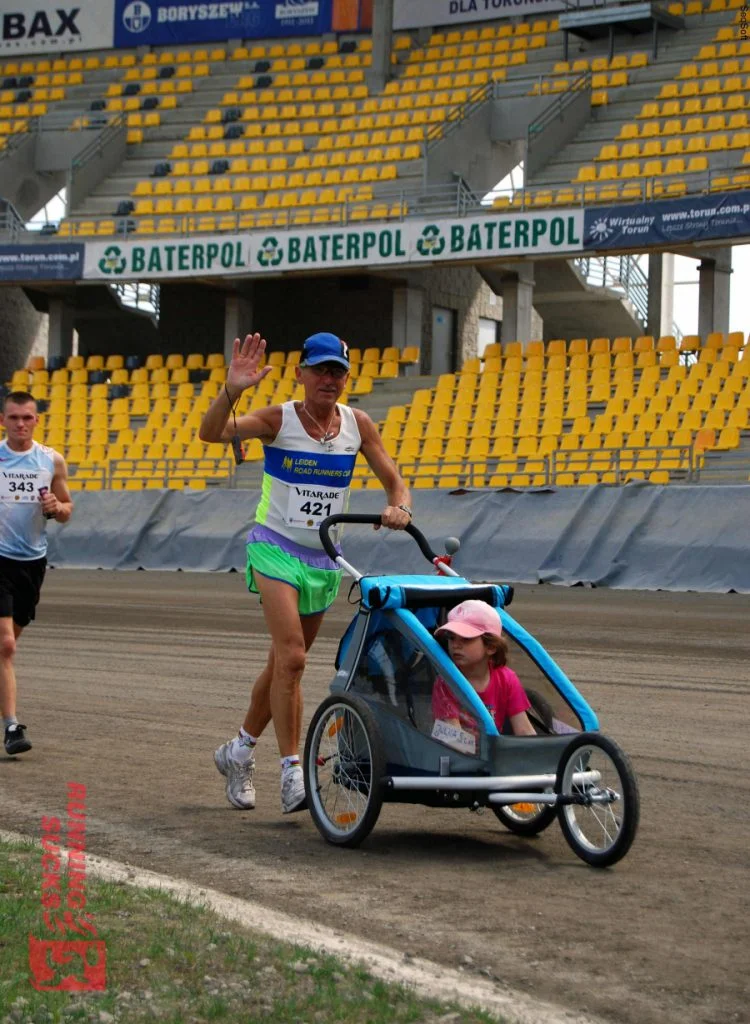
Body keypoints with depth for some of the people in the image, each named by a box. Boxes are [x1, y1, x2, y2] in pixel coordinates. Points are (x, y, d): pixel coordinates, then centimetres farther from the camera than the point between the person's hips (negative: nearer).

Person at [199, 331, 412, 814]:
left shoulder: (358, 424, 0)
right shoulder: (279, 420, -11)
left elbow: (394, 480, 3)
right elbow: (210, 433, -23)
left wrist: (400, 507, -20)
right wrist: (232, 391, -41)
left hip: (323, 558, 5)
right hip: (275, 548, -5)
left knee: (285, 664, 14)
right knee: (291, 658, -20)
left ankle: (240, 751, 34)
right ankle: (292, 771, -16)